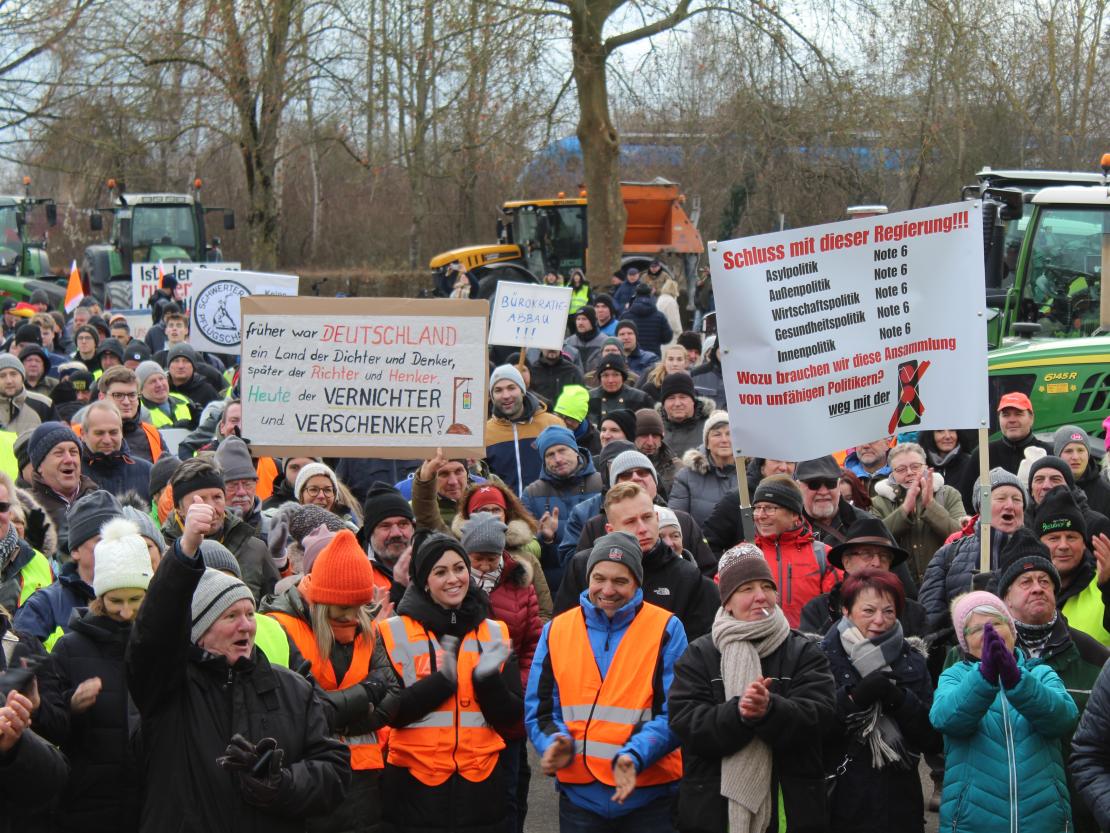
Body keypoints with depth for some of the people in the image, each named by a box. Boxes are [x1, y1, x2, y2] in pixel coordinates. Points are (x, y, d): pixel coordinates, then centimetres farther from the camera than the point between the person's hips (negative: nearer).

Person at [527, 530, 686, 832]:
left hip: (648, 795, -2)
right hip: (579, 795, 2)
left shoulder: (666, 629, -1)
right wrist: (555, 743, -12)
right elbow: (539, 710, 9)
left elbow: (675, 713, -6)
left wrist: (634, 756, -21)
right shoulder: (556, 630, 7)